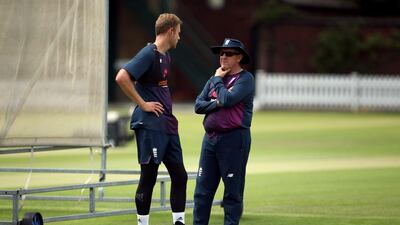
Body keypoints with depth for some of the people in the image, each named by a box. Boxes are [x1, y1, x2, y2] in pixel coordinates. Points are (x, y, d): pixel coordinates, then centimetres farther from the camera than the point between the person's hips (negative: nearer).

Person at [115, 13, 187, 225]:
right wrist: (142, 104, -19)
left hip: (168, 125, 9)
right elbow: (121, 77, -24)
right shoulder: (149, 54, -13)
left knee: (179, 175, 9)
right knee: (149, 177, -3)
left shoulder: (165, 56, 16)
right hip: (150, 126, -9)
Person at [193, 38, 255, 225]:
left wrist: (218, 80, -3)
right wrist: (216, 104, -8)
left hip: (234, 139, -7)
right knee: (202, 190, 6)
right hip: (210, 138, 7)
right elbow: (198, 105, 10)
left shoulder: (245, 79, -4)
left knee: (233, 191, -4)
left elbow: (227, 99, -19)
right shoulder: (214, 79, 18)